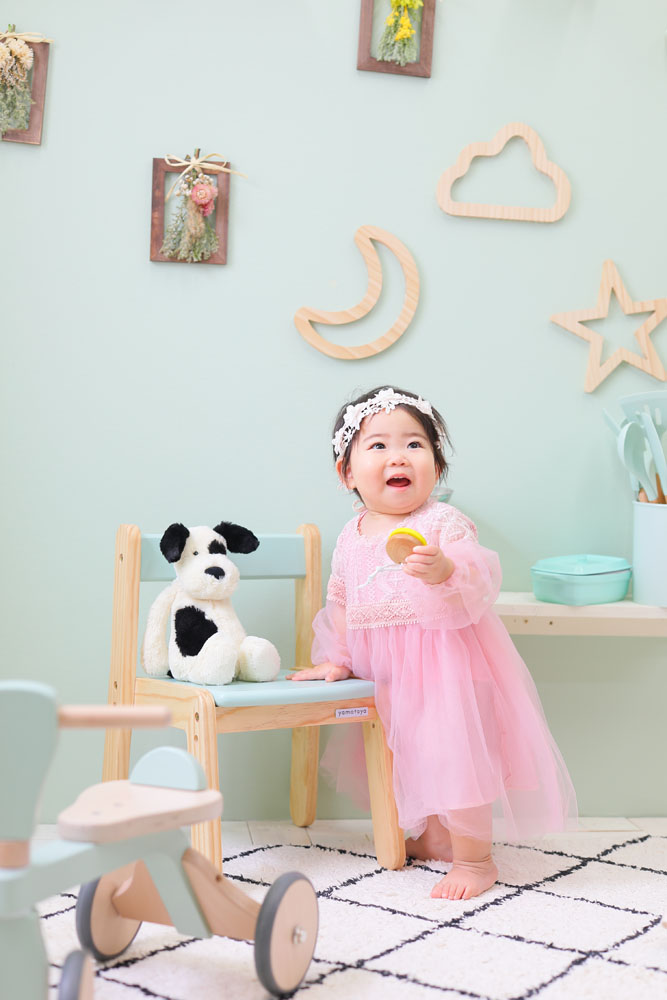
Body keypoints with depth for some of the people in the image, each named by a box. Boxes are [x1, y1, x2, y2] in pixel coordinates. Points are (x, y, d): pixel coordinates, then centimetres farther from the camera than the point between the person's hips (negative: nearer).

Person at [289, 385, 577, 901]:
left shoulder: (445, 524, -13)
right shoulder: (351, 537, 6)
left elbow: (481, 584, -24)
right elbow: (340, 602, 17)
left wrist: (443, 571, -43)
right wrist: (338, 659, 15)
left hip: (445, 660, -6)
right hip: (386, 670, 6)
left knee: (450, 754, -8)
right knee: (407, 756, 17)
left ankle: (474, 858, 10)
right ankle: (432, 838, 38)